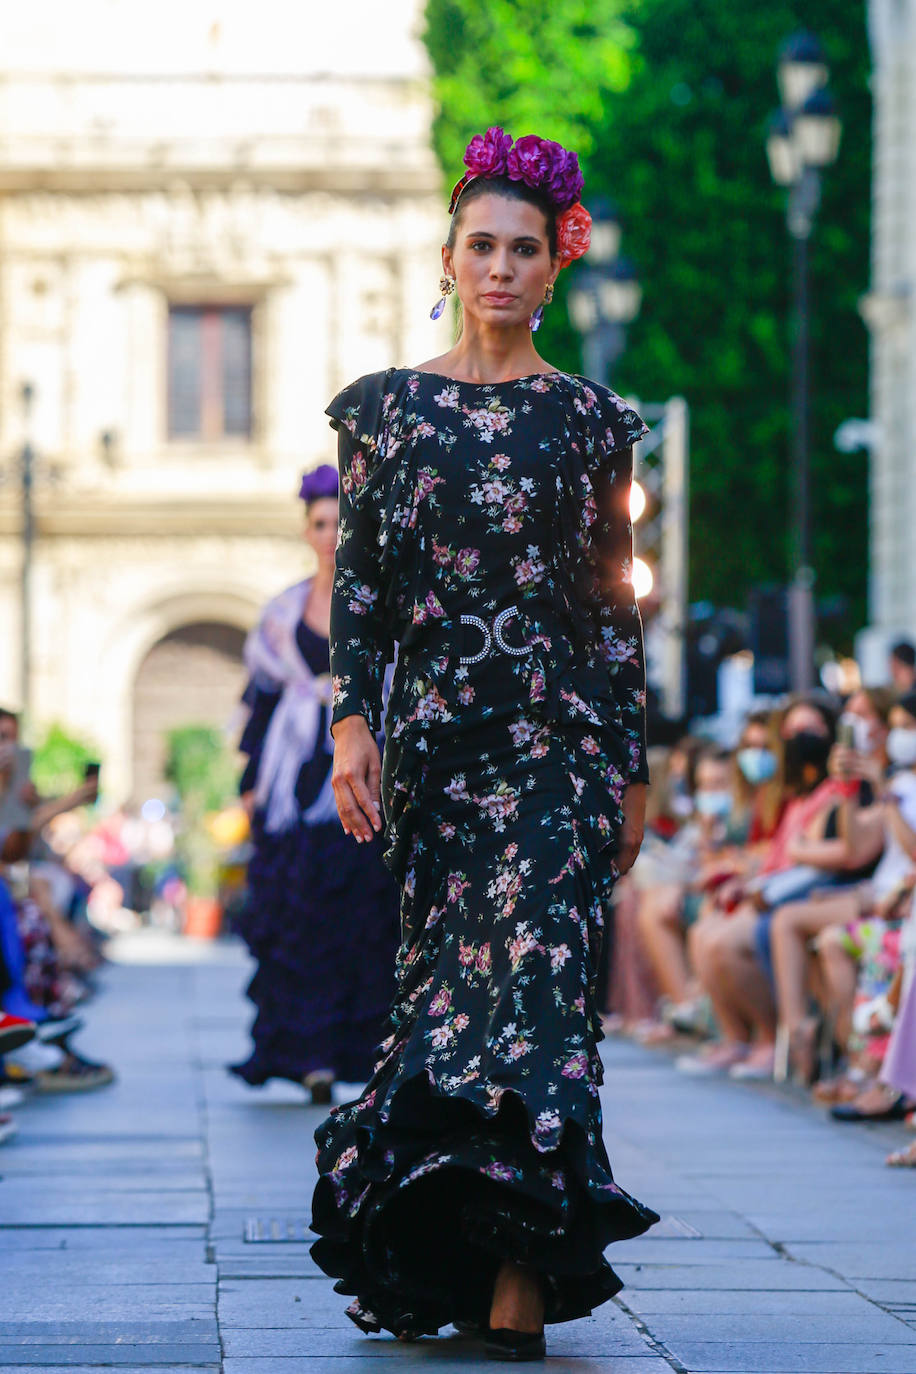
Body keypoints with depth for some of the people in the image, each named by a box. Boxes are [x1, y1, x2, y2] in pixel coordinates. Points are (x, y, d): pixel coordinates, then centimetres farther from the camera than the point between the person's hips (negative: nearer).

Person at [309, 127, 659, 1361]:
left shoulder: (589, 419, 8)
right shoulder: (388, 406, 9)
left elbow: (616, 601, 9)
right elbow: (358, 580, 7)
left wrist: (632, 770, 6)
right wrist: (352, 719, -6)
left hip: (559, 737, -1)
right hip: (435, 735, 1)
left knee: (534, 971, -12)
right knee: (454, 976, 3)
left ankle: (516, 1290, -17)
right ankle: (444, 1260, 14)